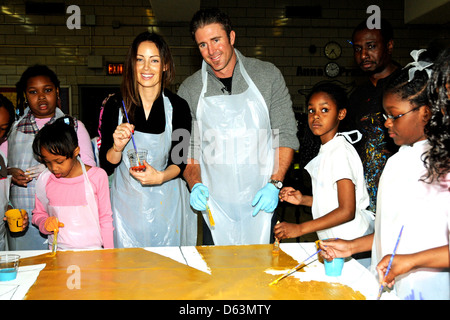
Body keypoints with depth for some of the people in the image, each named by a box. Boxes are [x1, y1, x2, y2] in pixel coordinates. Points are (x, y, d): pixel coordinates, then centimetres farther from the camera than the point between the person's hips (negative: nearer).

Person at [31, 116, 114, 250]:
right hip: (57, 251, 2)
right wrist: (45, 224, -4)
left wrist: (108, 253, 3)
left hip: (92, 249, -2)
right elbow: (38, 214, 18)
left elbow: (105, 218, 5)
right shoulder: (44, 180, 4)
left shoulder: (97, 176, -2)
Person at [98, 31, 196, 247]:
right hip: (126, 203, 0)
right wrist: (117, 148, -22)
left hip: (167, 205, 0)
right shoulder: (115, 106, -4)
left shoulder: (178, 107, -5)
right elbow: (106, 166, -2)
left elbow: (179, 162, -2)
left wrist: (160, 176, -22)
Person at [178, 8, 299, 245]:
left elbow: (286, 134, -1)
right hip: (214, 204, 1)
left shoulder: (268, 75, -2)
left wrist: (274, 184, -11)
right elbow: (188, 146, 6)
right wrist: (195, 185, -11)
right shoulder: (189, 90, 1)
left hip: (261, 201, 0)